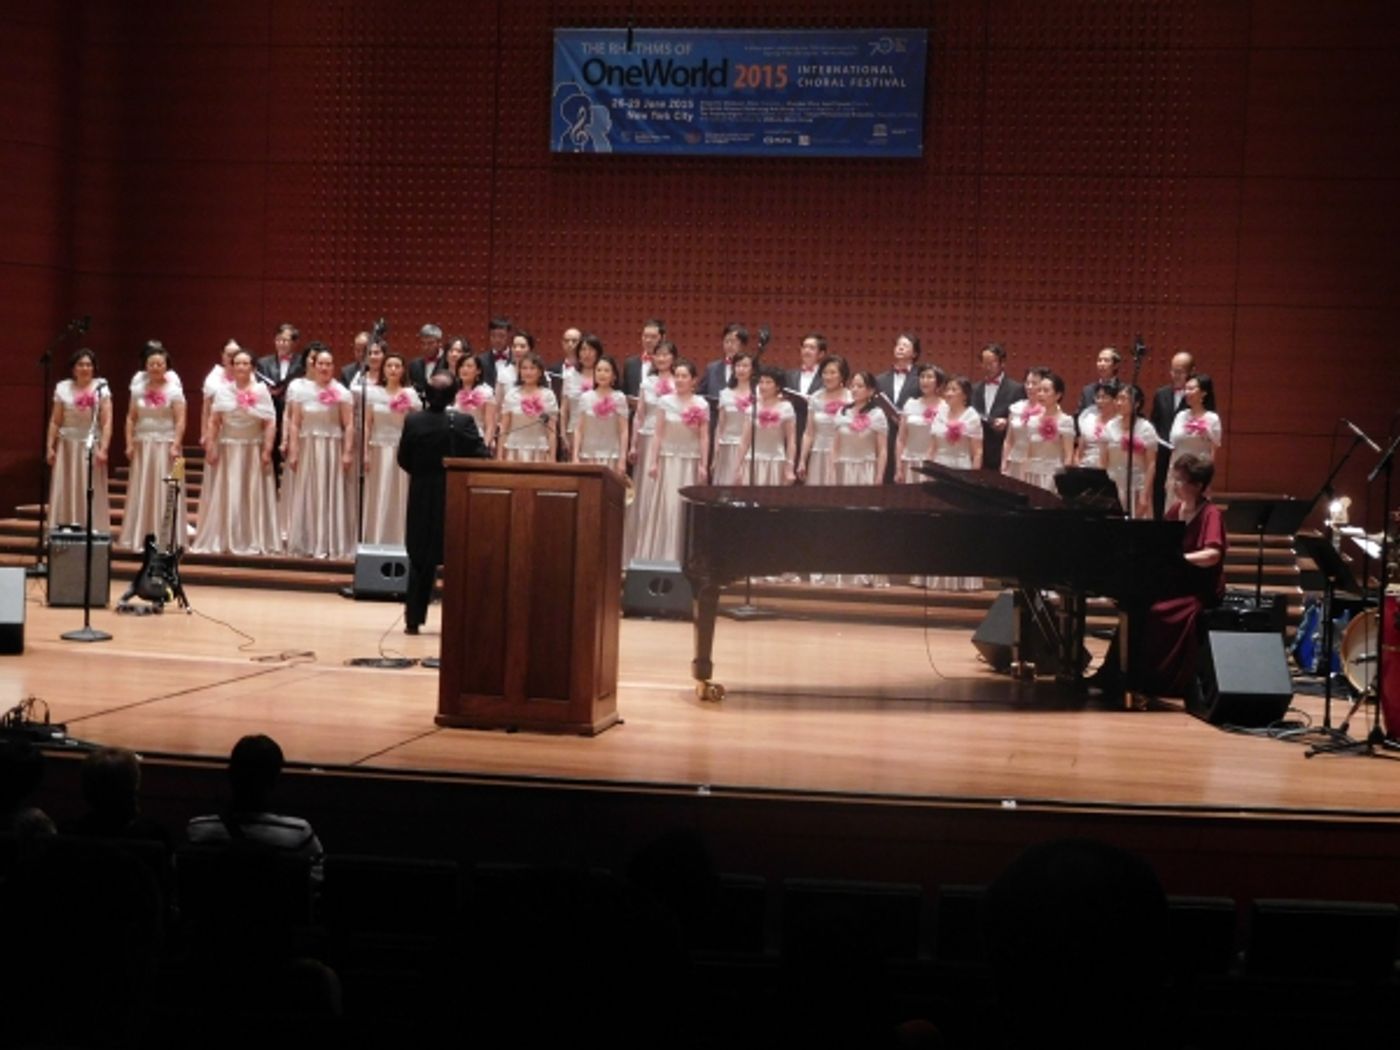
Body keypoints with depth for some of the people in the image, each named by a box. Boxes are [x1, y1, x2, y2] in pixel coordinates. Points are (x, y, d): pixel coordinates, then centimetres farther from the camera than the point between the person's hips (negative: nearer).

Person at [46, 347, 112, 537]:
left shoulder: (101, 388, -3)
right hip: (67, 446, 2)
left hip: (91, 447, -2)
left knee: (91, 494, -1)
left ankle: (92, 533, 2)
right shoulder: (63, 388, 3)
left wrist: (103, 448, -17)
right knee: (64, 492, 2)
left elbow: (107, 422, -8)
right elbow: (55, 421, 7)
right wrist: (50, 447, 1)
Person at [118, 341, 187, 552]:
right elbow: (131, 418, 8)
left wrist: (176, 445, -16)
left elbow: (180, 420, -7)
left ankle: (166, 540, 1)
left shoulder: (173, 389, -3)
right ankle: (139, 538, 11)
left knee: (165, 493, -2)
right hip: (143, 445, 3)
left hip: (166, 445, -3)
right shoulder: (139, 388, 8)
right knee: (141, 493, 5)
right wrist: (130, 443, -1)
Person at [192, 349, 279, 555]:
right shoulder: (223, 390, 4)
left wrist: (267, 450, -11)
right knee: (225, 497, 3)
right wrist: (211, 447, -5)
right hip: (227, 449, 1)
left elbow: (270, 424, -4)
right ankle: (222, 541, 10)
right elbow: (214, 422, 3)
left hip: (253, 450, -1)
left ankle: (254, 542, 10)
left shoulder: (261, 391, 0)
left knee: (253, 497, 3)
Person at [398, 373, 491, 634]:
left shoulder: (413, 422, -7)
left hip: (422, 498, 2)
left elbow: (403, 459, 1)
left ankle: (413, 619, 10)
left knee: (420, 561, 11)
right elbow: (481, 456, -12)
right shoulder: (463, 421, -12)